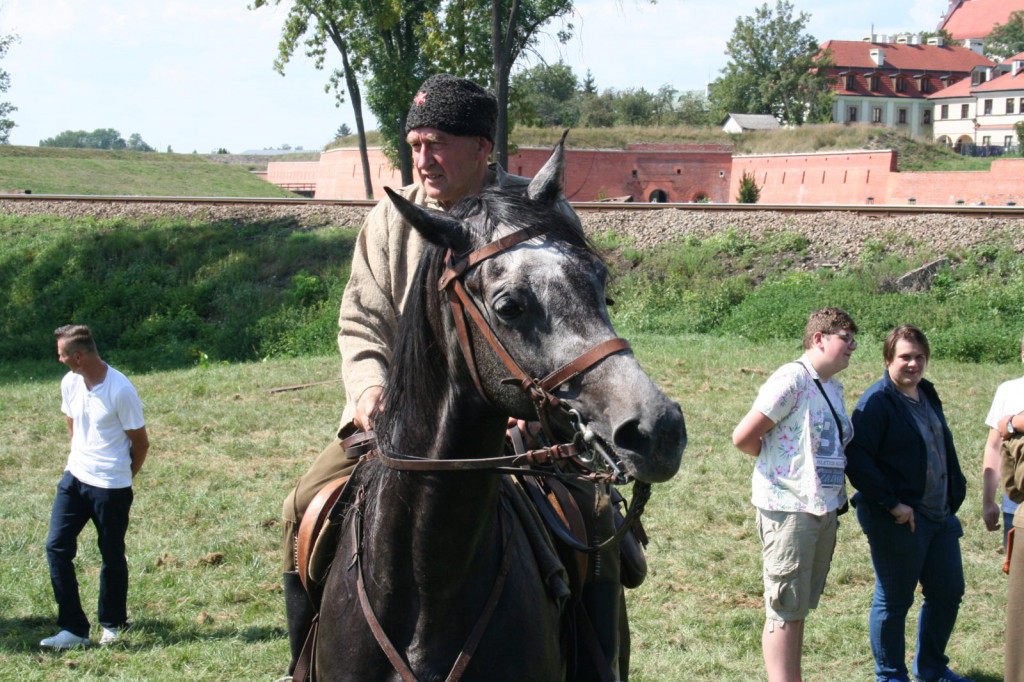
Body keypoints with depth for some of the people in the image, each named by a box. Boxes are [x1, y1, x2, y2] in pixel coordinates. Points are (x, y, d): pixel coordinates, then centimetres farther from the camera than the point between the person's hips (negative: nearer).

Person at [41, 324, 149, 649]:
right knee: (57, 547, -4)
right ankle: (73, 629, 1)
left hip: (111, 486, -6)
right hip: (75, 477, 6)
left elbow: (140, 443, -8)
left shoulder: (121, 391, -19)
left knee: (112, 557, 7)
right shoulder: (70, 383, 0)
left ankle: (112, 624, 27)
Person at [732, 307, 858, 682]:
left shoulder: (834, 387, 14)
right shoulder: (792, 378, -13)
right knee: (785, 612, -3)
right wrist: (777, 457, 1)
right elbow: (743, 437, -16)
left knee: (800, 609, 14)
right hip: (788, 509, -9)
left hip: (825, 509, 9)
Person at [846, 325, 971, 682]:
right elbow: (857, 461, -21)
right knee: (893, 600, 3)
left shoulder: (927, 395, 12)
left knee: (948, 592, 15)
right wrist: (892, 503, -20)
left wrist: (954, 493, 15)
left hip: (940, 515, 8)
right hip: (898, 519, -8)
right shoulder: (877, 401, -15)